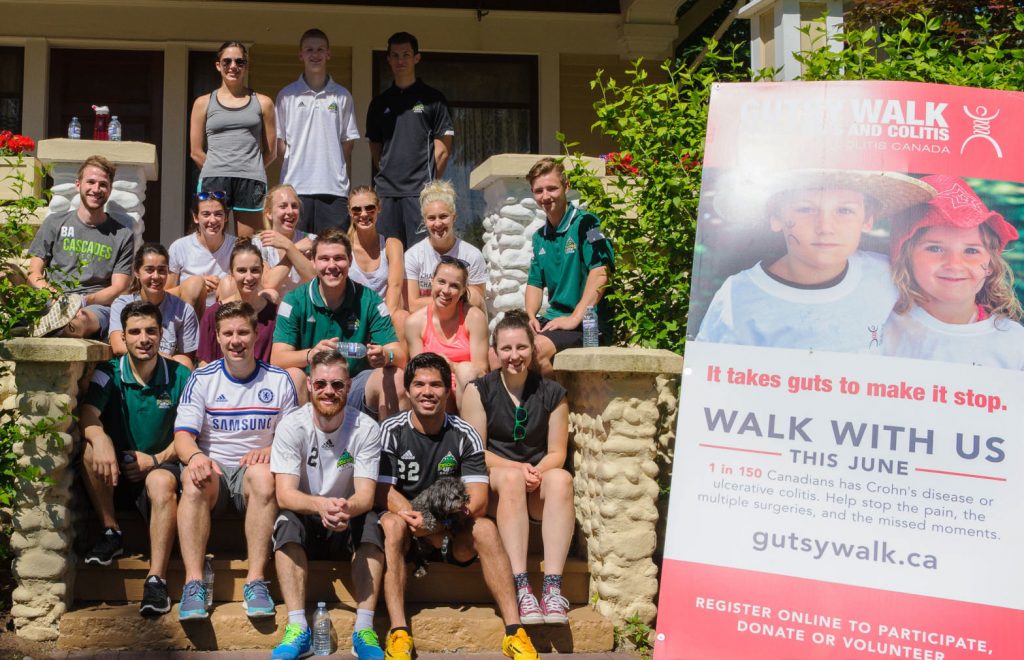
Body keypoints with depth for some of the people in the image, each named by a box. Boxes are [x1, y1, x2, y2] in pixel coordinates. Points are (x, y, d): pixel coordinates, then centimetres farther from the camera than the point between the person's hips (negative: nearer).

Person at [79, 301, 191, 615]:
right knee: (92, 451, -29)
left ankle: (156, 579, -39)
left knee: (162, 482, -36)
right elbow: (86, 415, -17)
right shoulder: (108, 374, 0)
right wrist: (100, 438, -40)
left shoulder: (180, 377, 0)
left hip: (160, 465, -2)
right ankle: (111, 532, -12)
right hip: (115, 472, 2)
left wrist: (155, 459, -16)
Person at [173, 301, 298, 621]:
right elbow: (183, 434, -2)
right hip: (212, 468, 0)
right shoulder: (202, 379, 7)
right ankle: (193, 583, -35)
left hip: (252, 470, 0)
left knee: (263, 475, -36)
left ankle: (256, 581, -34)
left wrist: (270, 450, -15)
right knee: (194, 480, -35)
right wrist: (195, 456, -27)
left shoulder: (279, 380, 9)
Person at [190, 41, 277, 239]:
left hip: (251, 182, 0)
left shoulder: (263, 103, 13)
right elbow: (196, 152, 10)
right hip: (213, 182, 0)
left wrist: (249, 170, 9)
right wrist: (218, 171, 7)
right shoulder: (204, 103, 13)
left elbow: (271, 152, 12)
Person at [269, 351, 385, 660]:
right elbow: (285, 494, -20)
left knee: (370, 522, -30)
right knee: (287, 521, -30)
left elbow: (366, 496, -18)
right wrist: (320, 505, -43)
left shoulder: (366, 429, -11)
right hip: (305, 522, 0)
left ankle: (364, 630, -28)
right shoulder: (291, 426, -11)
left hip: (348, 528, 0)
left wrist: (347, 508, -43)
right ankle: (298, 629, -31)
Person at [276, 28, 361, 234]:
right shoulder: (287, 95, 8)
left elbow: (348, 143, 10)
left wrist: (347, 183, 5)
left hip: (333, 187, 0)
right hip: (295, 187, 0)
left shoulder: (342, 96, 9)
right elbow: (278, 142, 10)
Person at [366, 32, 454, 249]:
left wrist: (431, 182, -2)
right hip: (386, 191, 4)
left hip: (420, 190, -4)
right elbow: (375, 147, 20)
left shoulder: (432, 99, 4)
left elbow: (443, 149, 1)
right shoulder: (380, 102, 17)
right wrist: (385, 175, 8)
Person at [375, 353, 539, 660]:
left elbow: (478, 501, -9)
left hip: (452, 533, 1)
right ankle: (398, 632, -38)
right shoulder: (391, 431, -3)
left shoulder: (465, 435, -1)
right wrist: (417, 519, -28)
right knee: (392, 524, -34)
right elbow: (384, 492, -10)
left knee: (485, 528, -27)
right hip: (406, 527, -1)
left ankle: (514, 631, -30)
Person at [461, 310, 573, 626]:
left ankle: (553, 587, -40)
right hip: (492, 484, -2)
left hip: (538, 489, 2)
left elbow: (557, 452, 6)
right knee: (511, 477, -36)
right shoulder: (480, 390, 4)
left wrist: (536, 472, -16)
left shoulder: (552, 394, 10)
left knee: (561, 479, -32)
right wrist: (516, 468, -16)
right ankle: (521, 588, -44)